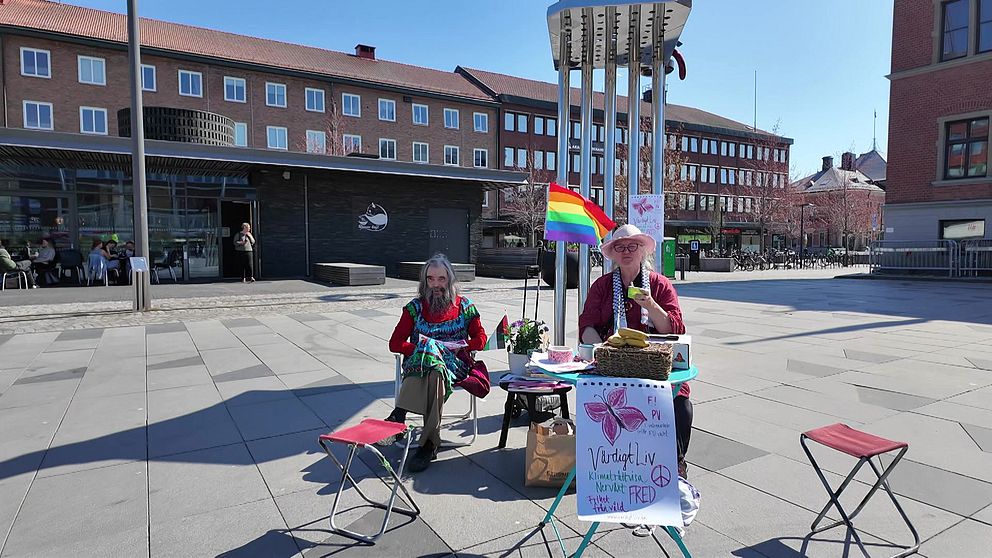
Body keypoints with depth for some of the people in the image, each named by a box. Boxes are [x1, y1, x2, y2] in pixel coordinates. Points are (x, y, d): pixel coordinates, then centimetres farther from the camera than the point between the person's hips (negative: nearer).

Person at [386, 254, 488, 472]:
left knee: (434, 371, -37)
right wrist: (420, 348, -12)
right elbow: (395, 343, 6)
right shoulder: (415, 307, 11)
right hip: (418, 363, 0)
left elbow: (480, 338, 13)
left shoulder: (464, 306, 12)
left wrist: (460, 347, -7)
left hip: (454, 365, 0)